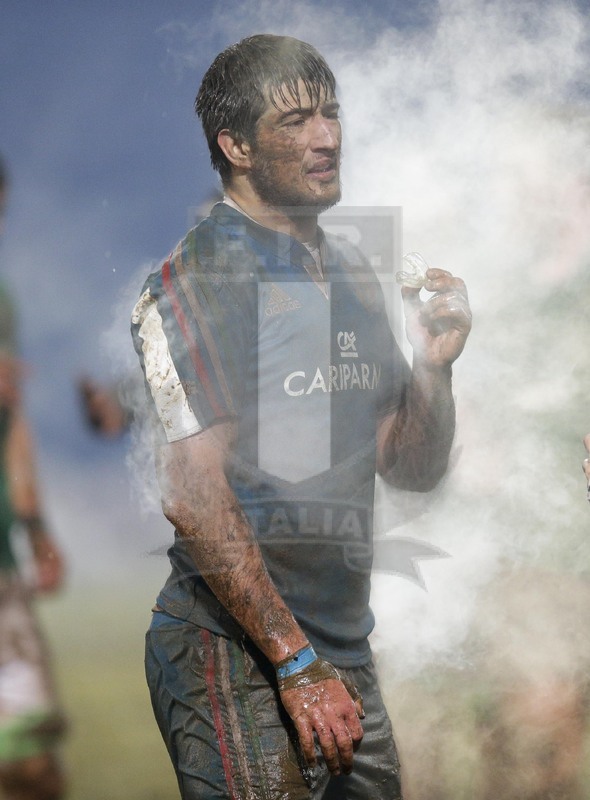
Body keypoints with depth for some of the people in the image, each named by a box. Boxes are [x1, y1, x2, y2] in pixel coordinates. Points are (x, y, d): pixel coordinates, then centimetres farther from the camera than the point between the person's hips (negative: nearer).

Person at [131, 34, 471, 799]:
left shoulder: (352, 275, 14)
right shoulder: (196, 282, -10)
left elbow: (414, 470, 17)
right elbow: (195, 498, -17)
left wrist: (434, 367, -3)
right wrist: (298, 665, -20)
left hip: (344, 653, 7)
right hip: (235, 655, -7)